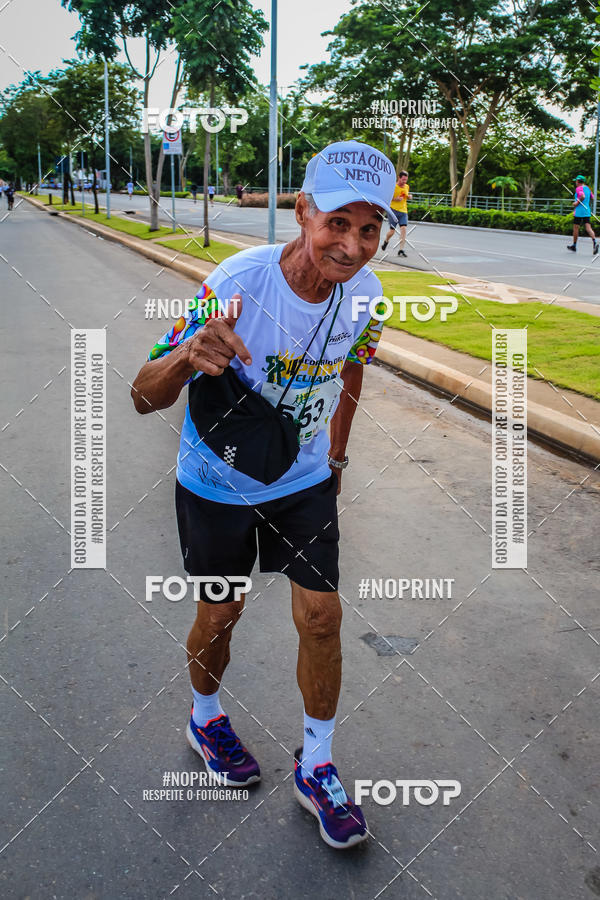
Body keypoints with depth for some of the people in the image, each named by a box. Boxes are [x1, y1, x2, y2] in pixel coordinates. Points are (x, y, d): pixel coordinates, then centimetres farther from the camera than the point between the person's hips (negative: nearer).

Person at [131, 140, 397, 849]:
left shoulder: (365, 292, -14)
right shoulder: (235, 285, -29)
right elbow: (145, 397, -27)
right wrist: (188, 356, -49)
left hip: (306, 479, 3)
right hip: (217, 485, -3)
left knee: (321, 617, 1)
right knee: (220, 614, 11)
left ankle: (316, 768, 24)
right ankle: (205, 718, 44)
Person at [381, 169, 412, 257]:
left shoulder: (406, 187, 12)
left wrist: (409, 196, 6)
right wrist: (395, 199, -17)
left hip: (404, 211, 4)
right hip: (393, 210, -4)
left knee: (403, 229, -12)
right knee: (392, 230, -2)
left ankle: (401, 250, -13)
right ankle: (386, 241, 32)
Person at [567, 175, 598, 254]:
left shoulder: (579, 188, -10)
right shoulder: (587, 188, 14)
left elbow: (583, 196, -26)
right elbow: (592, 198, 19)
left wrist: (577, 203, -15)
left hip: (579, 211, -7)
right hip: (587, 212, 7)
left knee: (576, 228, 7)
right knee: (588, 228, -2)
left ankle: (574, 245, 17)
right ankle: (594, 242, -24)